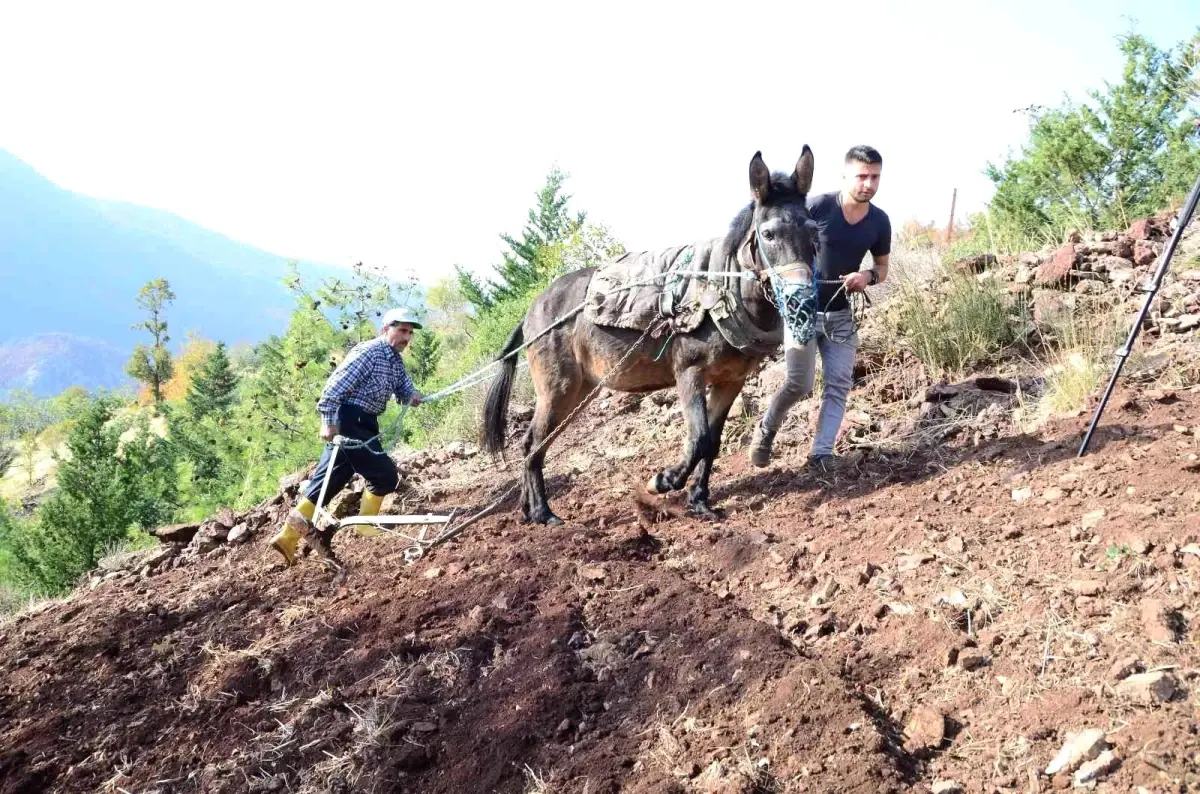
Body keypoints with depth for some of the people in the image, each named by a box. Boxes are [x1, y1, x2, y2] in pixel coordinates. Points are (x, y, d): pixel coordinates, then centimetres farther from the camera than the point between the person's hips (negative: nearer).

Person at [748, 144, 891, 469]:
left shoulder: (879, 221, -3)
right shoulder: (817, 206, -17)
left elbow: (882, 267, 10)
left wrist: (868, 277, -12)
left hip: (840, 313, 5)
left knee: (840, 383, -1)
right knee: (800, 384, -6)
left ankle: (821, 454, 6)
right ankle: (765, 429, 21)